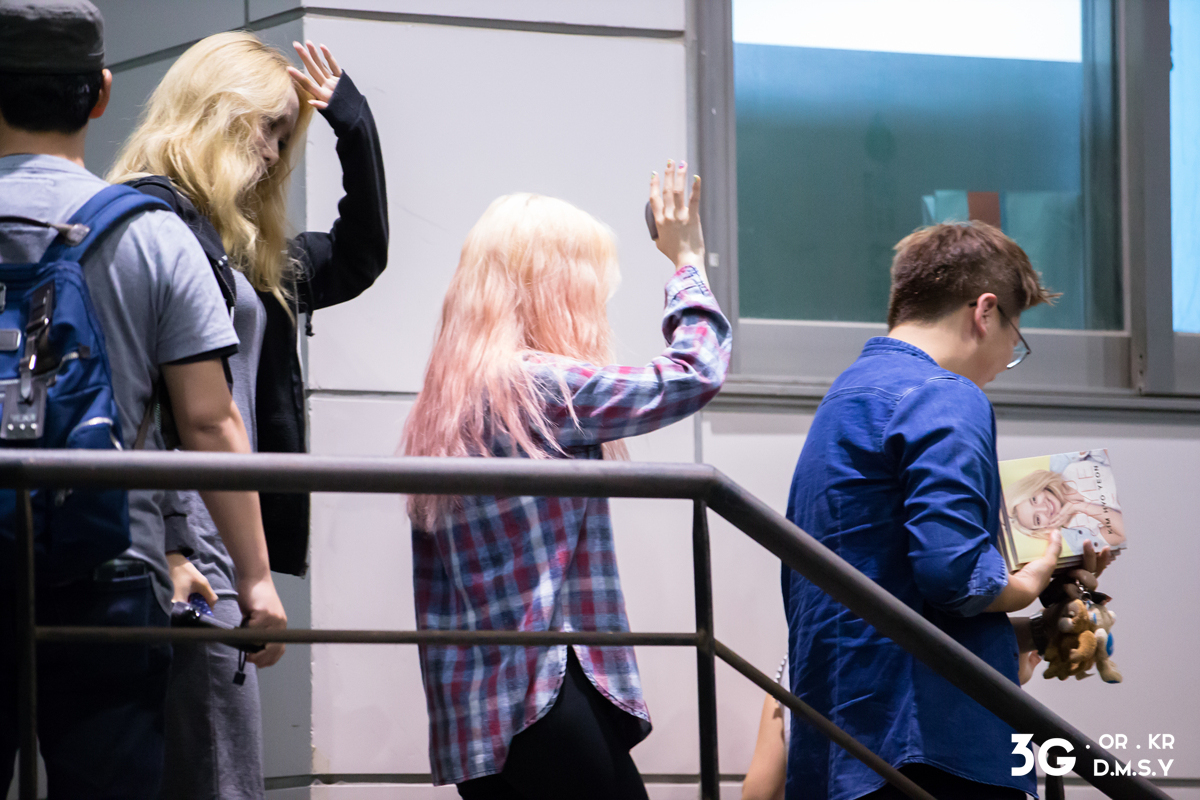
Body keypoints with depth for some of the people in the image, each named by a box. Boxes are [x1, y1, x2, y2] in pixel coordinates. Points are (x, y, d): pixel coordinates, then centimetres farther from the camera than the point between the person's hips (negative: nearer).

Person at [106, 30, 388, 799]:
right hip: (184, 550, -10)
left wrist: (355, 123, 24)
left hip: (220, 544, 10)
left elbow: (359, 258, 35)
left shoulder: (247, 250, 20)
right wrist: (164, 547, -22)